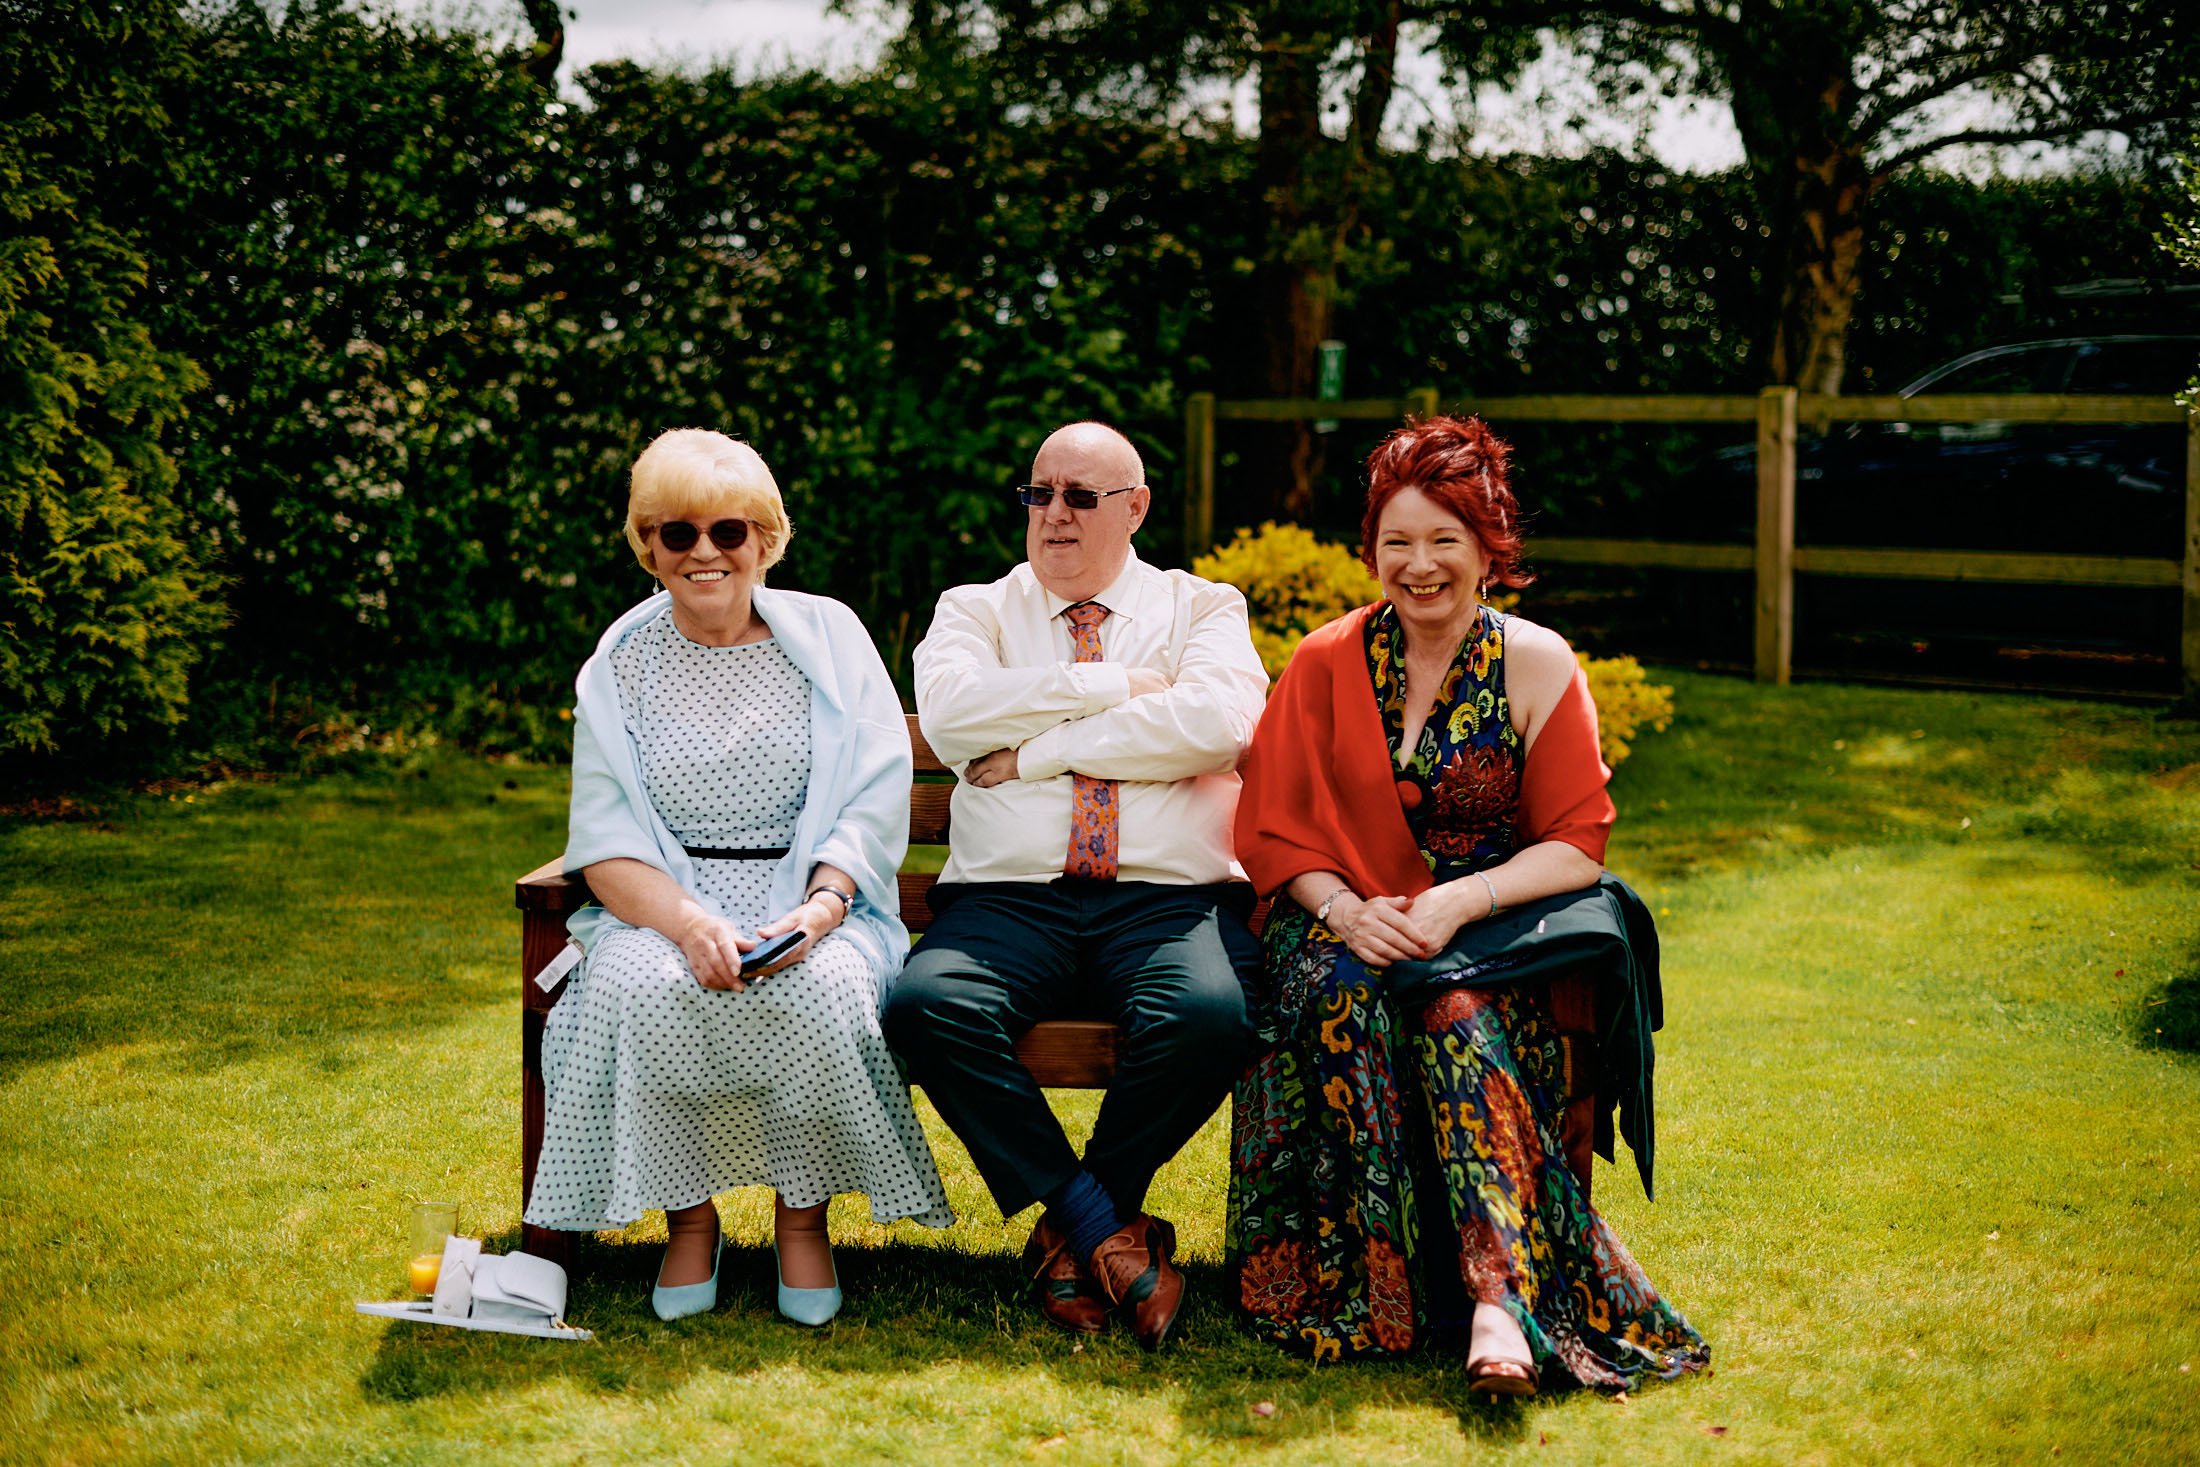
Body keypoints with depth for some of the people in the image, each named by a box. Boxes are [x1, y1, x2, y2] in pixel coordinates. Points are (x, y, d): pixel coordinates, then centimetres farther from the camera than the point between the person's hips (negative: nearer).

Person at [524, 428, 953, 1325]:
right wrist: (691, 923, -21)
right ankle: (687, 1218, -11)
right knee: (648, 986, -32)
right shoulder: (619, 666, 7)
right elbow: (605, 845, -1)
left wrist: (821, 905, -19)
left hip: (813, 903, 0)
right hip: (665, 908, 1)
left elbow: (877, 800, 0)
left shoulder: (826, 636, 6)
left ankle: (803, 1216, -11)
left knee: (821, 987, -33)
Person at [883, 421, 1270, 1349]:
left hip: (1170, 899, -1)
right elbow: (950, 712, -4)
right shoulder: (975, 611, 19)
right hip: (1011, 899, 1)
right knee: (927, 1004, -31)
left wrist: (1041, 750, -5)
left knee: (1209, 1015, -34)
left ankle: (1071, 1232, -10)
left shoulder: (1202, 608, 16)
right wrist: (1115, 686, -3)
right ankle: (1109, 1235, -18)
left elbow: (1219, 724, -7)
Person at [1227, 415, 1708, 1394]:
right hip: (1345, 921, 1)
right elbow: (1278, 833, 6)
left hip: (1487, 925, -1)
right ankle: (1361, 1286, -27)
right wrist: (1344, 910, -15)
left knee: (1458, 1014, -35)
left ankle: (1497, 1296, -42)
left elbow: (1576, 844, -2)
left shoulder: (1537, 665, 2)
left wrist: (1458, 904, -18)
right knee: (1342, 1004, -34)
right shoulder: (1325, 664, 6)